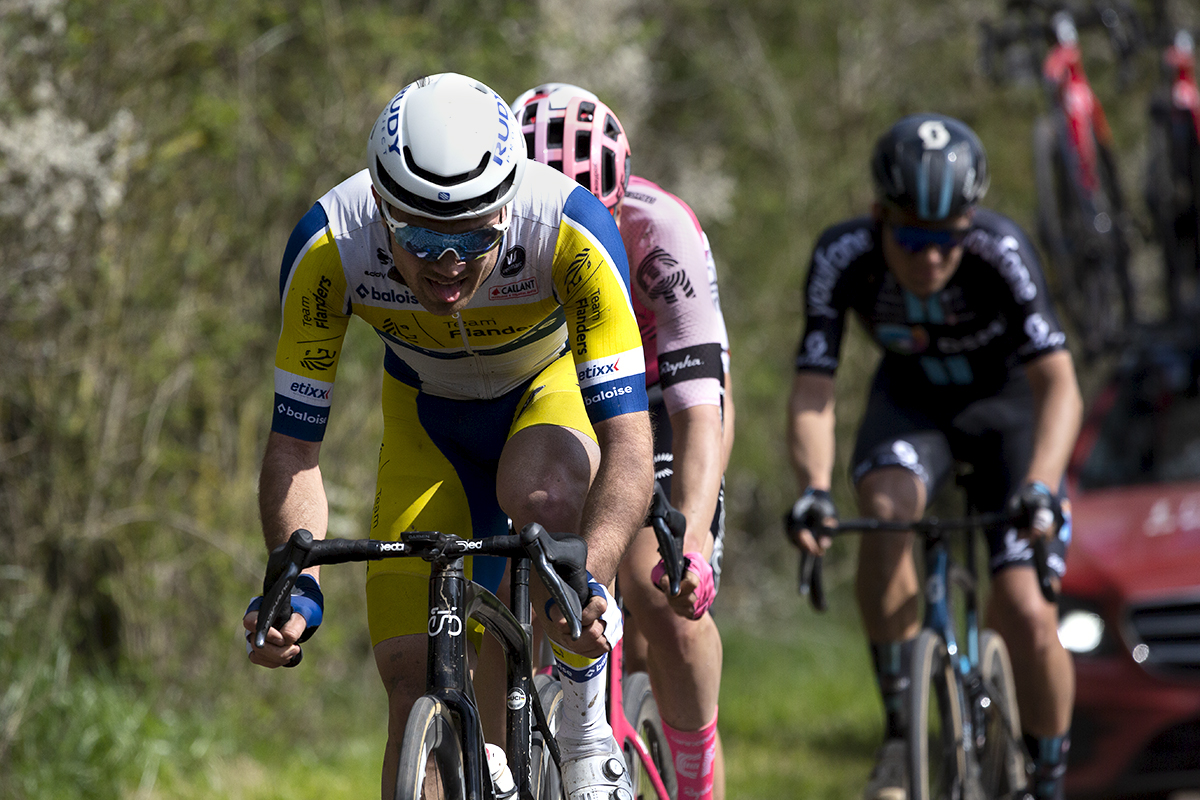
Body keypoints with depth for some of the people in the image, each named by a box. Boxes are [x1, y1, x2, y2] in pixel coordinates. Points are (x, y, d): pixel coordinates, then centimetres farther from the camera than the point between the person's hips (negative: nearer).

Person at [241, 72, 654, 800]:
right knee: (414, 682, -10)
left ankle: (589, 724, -15)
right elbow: (294, 447, -26)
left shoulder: (571, 229, -38)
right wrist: (297, 585, -43)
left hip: (552, 386, -2)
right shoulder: (330, 247, -32)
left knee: (544, 497, -36)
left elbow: (629, 440, -41)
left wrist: (590, 582, -56)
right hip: (427, 412, 2)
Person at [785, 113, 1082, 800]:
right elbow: (813, 393, -29)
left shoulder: (1001, 252, -33)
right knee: (885, 510, -33)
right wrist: (814, 488, -47)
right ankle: (901, 727, -18)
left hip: (1009, 403, -1)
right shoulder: (843, 258, -27)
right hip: (914, 402, 2)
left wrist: (1041, 486, -55)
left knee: (1025, 614, -15)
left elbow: (1059, 383, -39)